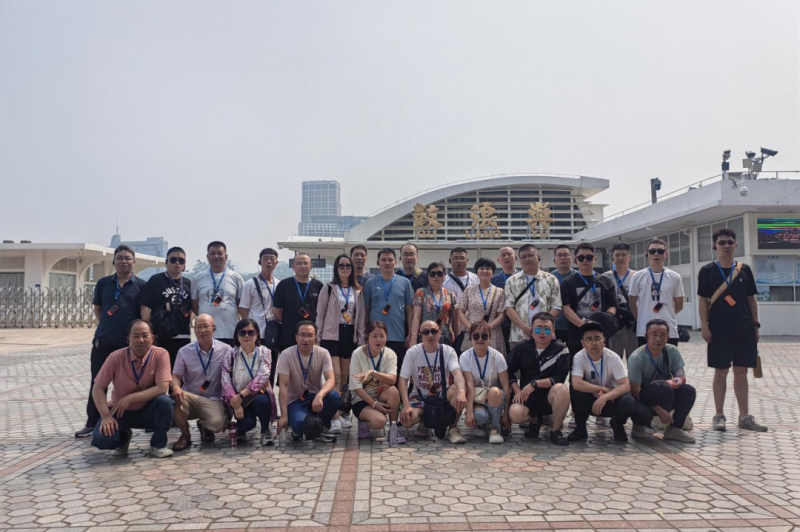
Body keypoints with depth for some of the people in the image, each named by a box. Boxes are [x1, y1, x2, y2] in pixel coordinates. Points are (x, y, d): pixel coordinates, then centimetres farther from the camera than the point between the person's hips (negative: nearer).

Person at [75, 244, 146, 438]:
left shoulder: (141, 285, 0)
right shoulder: (103, 283, 7)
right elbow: (97, 308, 15)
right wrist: (109, 326, 6)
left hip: (130, 342, -2)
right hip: (103, 341, 2)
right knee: (97, 383, 7)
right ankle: (92, 423, 18)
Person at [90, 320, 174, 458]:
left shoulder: (161, 354, -18)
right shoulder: (116, 357, -14)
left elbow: (162, 388, -25)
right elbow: (98, 388, -10)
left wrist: (130, 398, -27)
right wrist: (106, 416, -21)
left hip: (147, 410, -1)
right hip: (121, 411, 1)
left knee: (165, 402, -33)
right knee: (100, 439, -24)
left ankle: (158, 444, -6)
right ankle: (123, 438, 15)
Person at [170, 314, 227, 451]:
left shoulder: (225, 350, -5)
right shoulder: (184, 351, -1)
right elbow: (176, 376, 1)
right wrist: (176, 387, -23)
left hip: (213, 399, -1)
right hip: (190, 397, 1)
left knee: (217, 423, -31)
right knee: (175, 398, -34)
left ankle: (205, 427, 13)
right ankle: (185, 435, -5)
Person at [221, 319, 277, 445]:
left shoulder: (264, 352, -4)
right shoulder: (231, 354, -1)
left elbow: (263, 377, -18)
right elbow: (226, 381, -9)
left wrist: (242, 395, -26)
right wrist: (236, 404, -21)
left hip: (258, 395, 0)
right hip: (238, 399, 0)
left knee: (261, 400, -36)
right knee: (247, 423, -29)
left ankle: (265, 430, -4)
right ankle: (241, 429, 13)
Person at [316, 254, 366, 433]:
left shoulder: (357, 291, 11)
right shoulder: (328, 288, 0)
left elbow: (361, 316, 12)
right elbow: (320, 314, 0)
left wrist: (361, 339, 7)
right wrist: (318, 337, -5)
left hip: (350, 335, 4)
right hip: (331, 335, -4)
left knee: (345, 377, 9)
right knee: (335, 376, -14)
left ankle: (340, 413, 19)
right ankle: (336, 418, -16)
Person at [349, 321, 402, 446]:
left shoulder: (390, 354, -8)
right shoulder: (358, 354, -14)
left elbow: (392, 380, -25)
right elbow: (356, 387, -15)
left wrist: (373, 372, -40)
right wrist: (374, 403, -22)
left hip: (381, 396, 3)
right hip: (362, 399, -2)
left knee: (393, 391, -32)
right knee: (379, 421, -32)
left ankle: (393, 429, -15)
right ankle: (364, 423, 4)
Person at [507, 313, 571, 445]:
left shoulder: (561, 349, -7)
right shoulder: (522, 348, 1)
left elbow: (559, 378, -14)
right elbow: (509, 372, 6)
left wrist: (534, 384, -21)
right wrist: (517, 390, -9)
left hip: (550, 396, -1)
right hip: (528, 397, 2)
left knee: (562, 389, -35)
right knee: (515, 414, -30)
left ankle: (555, 431, -11)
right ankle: (534, 420, 11)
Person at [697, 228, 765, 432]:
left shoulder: (744, 269, 9)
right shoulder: (707, 271, 0)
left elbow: (751, 299, 11)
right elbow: (703, 301, -3)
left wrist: (756, 325, 7)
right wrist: (704, 326, -10)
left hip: (744, 328, 3)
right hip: (719, 329, -3)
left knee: (741, 371, 8)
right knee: (721, 371, 2)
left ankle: (745, 416, 16)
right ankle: (719, 416, 11)